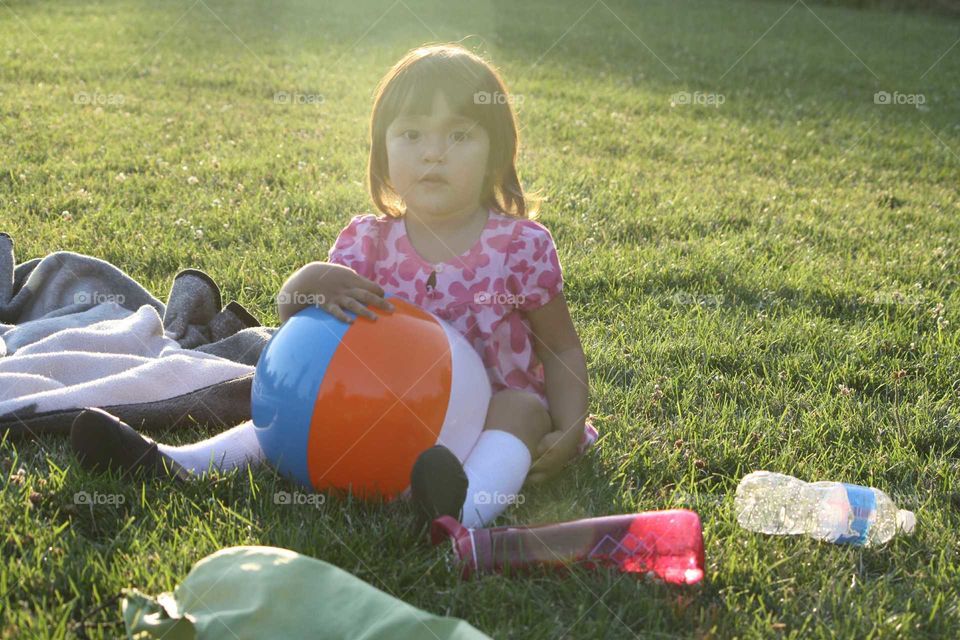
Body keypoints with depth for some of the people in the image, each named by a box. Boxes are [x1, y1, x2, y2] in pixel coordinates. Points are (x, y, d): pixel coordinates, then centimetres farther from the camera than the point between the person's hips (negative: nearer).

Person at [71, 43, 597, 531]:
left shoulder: (522, 245, -9)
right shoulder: (367, 241, -2)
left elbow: (561, 349, -1)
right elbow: (291, 312, -6)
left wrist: (568, 429, -17)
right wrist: (314, 281, -30)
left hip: (490, 410, -3)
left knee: (523, 409, -34)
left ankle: (467, 506, -62)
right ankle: (173, 463, -20)